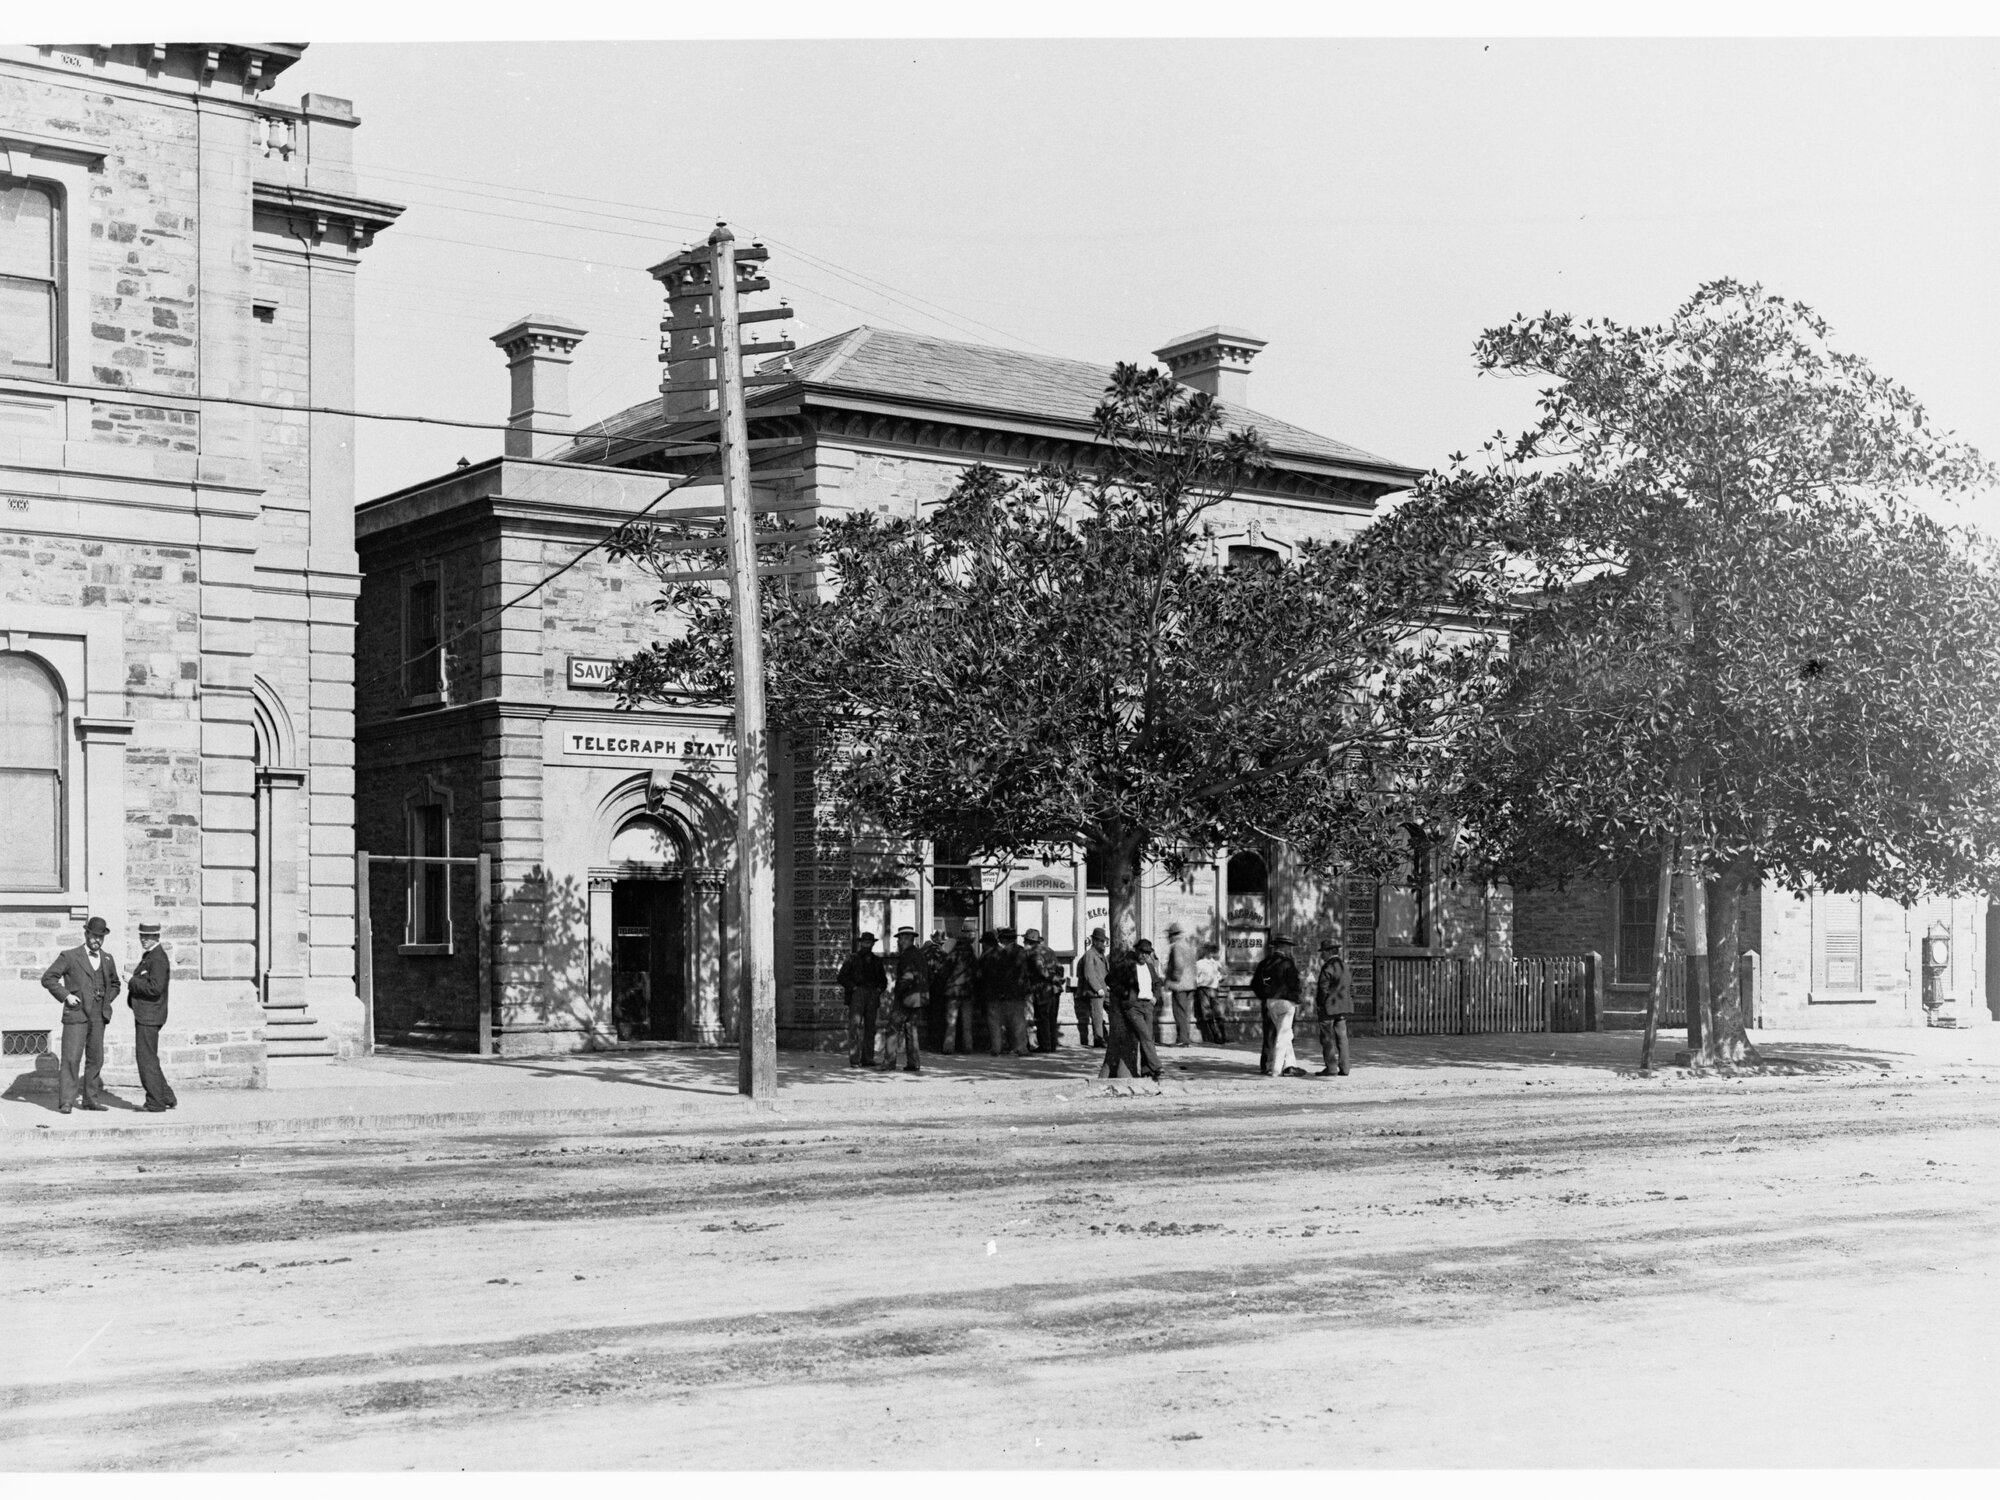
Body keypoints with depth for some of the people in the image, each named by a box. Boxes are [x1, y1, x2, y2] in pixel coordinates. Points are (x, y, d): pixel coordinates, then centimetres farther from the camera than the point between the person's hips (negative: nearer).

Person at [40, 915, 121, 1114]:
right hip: (76, 1015, -5)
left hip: (98, 1016, 5)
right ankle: (66, 1101, -8)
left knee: (95, 1059, 6)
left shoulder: (108, 960, 12)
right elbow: (48, 978, -3)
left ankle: (89, 1099, 13)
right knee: (71, 1058, -10)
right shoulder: (69, 956, -2)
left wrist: (107, 1000, 10)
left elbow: (115, 984, 27)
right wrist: (66, 995, -12)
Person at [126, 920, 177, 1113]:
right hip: (144, 1015, 10)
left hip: (149, 1016, -10)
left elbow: (155, 988, -25)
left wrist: (132, 982, -16)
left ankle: (156, 1104, 1)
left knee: (147, 1060, -5)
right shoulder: (148, 956, 17)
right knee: (149, 1060, 15)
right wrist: (134, 985, 5)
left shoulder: (158, 958, -15)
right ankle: (167, 1098, 20)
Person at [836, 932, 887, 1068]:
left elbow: (883, 980, 25)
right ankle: (854, 1060, -16)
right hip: (857, 994, -4)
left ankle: (867, 1059, 5)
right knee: (855, 1026, -12)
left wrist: (879, 989, 6)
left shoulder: (877, 960, 17)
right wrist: (853, 987, -8)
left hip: (872, 995, 4)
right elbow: (841, 977, 2)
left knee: (870, 1027, 2)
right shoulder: (853, 959, 6)